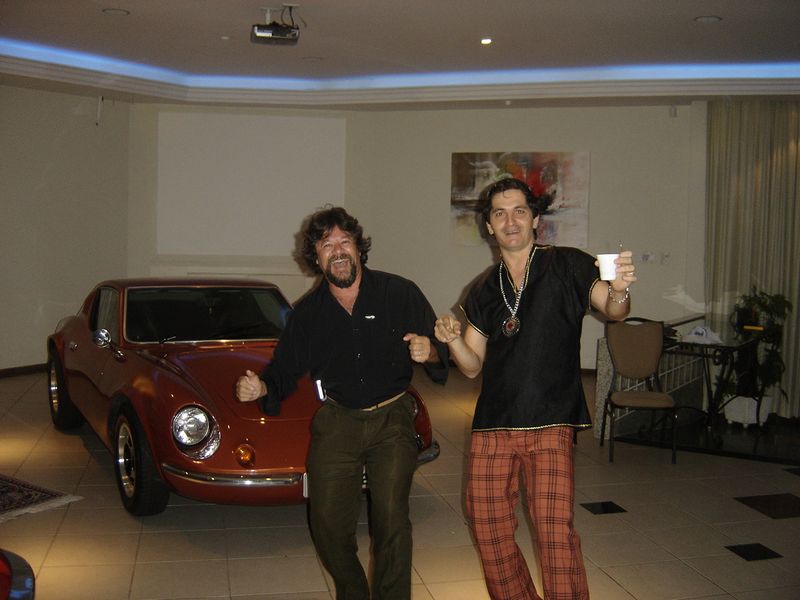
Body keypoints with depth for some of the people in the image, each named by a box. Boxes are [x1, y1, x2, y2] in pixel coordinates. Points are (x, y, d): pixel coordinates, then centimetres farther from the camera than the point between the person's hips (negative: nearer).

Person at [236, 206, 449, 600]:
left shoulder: (399, 293, -6)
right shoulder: (307, 312, 2)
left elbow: (441, 352, -4)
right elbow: (285, 368, 7)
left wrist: (430, 352, -27)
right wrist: (261, 388, -14)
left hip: (392, 422, -2)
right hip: (336, 423, 2)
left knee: (391, 520, -12)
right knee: (329, 524, 0)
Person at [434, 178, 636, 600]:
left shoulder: (565, 265, 2)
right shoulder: (484, 290, 13)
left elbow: (611, 309, -11)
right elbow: (472, 366, 13)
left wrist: (618, 290, -34)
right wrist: (452, 339, -8)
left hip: (550, 424, -4)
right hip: (492, 426, 5)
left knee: (554, 528, -15)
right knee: (488, 527, 8)